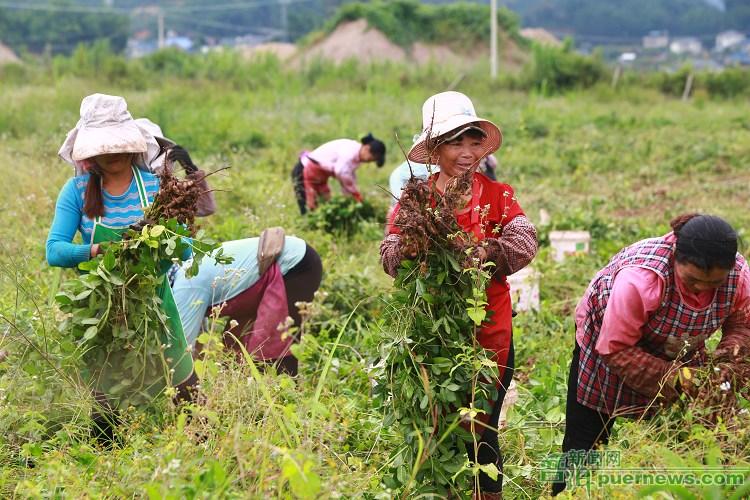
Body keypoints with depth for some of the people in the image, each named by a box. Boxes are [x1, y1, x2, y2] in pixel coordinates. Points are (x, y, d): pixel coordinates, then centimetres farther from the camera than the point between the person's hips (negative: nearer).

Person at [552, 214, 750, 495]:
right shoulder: (640, 277, -40)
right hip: (605, 340, -4)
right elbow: (615, 350, -31)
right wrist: (669, 377, -37)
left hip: (677, 357, 4)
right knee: (584, 447, 2)